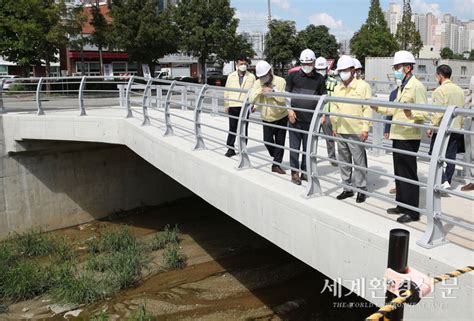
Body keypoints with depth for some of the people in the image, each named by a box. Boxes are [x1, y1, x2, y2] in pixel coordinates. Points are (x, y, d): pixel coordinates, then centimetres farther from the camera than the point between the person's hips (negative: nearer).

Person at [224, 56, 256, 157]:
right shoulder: (231, 76, 8)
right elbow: (227, 91, 8)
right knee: (232, 128, 4)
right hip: (233, 106, 1)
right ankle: (230, 148, 10)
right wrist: (226, 105, 4)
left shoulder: (251, 77, 5)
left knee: (244, 129, 7)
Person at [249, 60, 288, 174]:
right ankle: (277, 159, 28)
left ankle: (276, 164, 10)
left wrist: (272, 91, -27)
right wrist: (260, 91, -24)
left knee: (280, 142, 1)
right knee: (267, 141, 3)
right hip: (266, 118, 3)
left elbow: (283, 98, -22)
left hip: (281, 117, -3)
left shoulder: (280, 81, -12)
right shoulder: (258, 83, -2)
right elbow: (251, 99, -11)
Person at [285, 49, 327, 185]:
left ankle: (305, 171, 21)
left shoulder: (320, 79, 7)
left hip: (311, 119, 2)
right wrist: (289, 109, -5)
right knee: (294, 146, 2)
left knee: (308, 147, 9)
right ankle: (294, 172, 11)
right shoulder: (293, 76, 3)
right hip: (295, 118, -1)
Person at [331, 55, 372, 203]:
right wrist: (334, 127, 11)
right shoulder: (337, 89, 11)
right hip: (340, 131, 6)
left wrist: (365, 128, -12)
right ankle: (347, 188, 24)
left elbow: (368, 109, -7)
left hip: (356, 132, -6)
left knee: (359, 161, -1)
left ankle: (361, 189, 11)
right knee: (344, 160, 12)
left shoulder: (362, 87, -5)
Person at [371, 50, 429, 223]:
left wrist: (411, 114, -37)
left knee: (409, 174, -2)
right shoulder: (402, 87, 17)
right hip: (398, 135, 10)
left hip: (409, 137, -9)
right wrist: (377, 108, 16)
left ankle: (412, 212, 7)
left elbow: (424, 113, -19)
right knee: (399, 173, 16)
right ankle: (402, 205, 28)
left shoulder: (417, 86, -13)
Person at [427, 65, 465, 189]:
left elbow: (438, 112, -17)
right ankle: (448, 181, 18)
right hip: (456, 128, 7)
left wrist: (431, 127, -11)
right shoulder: (460, 90, 10)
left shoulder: (439, 90, -12)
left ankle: (443, 181, -10)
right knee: (451, 156, 11)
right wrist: (460, 125, 20)